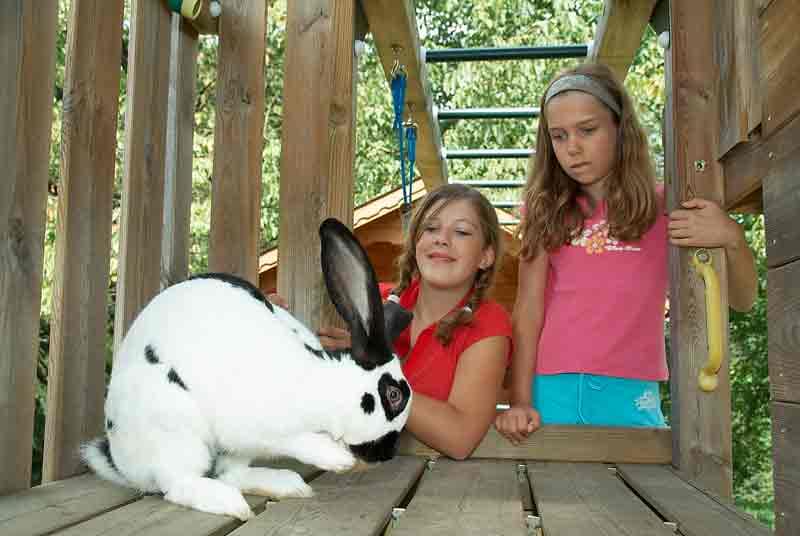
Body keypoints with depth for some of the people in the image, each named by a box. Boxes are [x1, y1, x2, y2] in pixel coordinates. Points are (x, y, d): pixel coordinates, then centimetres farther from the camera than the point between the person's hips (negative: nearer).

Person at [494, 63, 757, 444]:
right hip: (552, 390, 1)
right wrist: (520, 402, -9)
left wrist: (732, 238, -16)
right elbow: (528, 310, 1)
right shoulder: (545, 211, 6)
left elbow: (742, 300, 3)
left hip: (630, 396, -1)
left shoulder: (662, 209, 3)